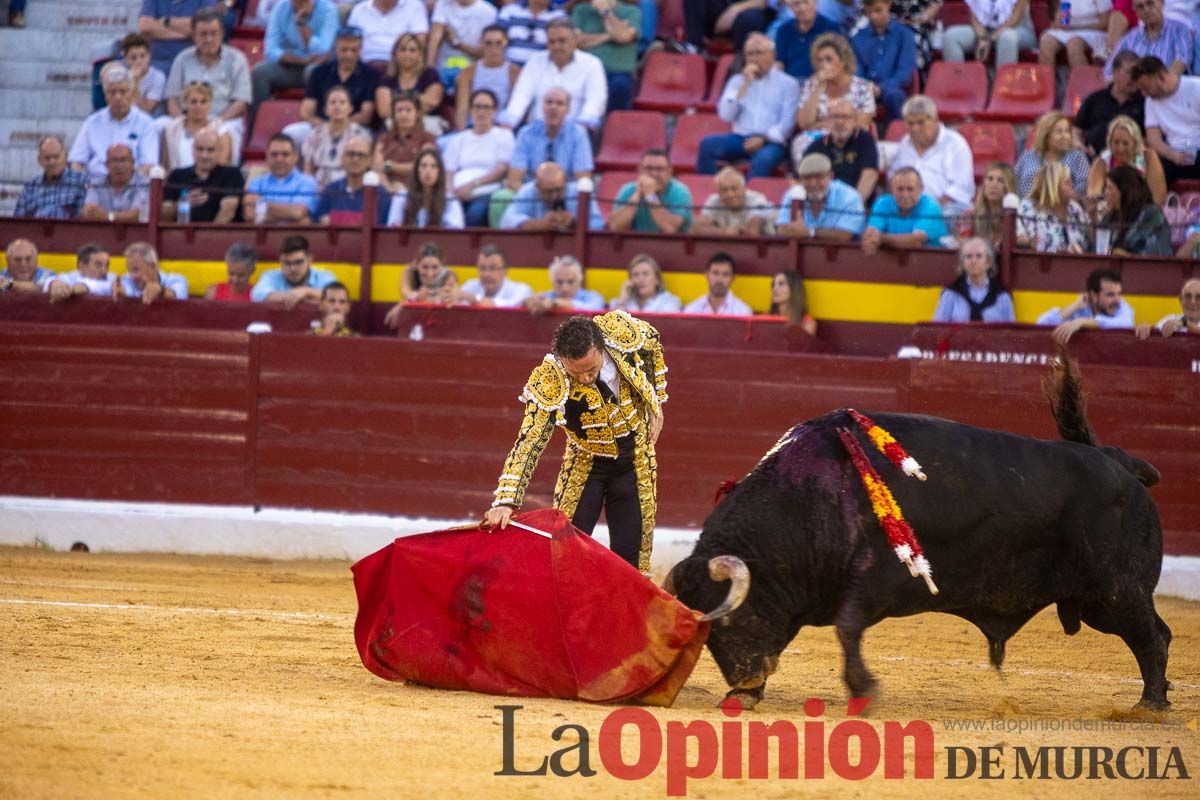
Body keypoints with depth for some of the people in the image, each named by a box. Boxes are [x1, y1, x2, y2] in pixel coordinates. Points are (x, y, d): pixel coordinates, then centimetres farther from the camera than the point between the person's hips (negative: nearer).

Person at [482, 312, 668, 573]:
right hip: (585, 462, -2)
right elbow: (528, 444, -31)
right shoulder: (548, 382, -31)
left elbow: (653, 345, 0)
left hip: (635, 461, 2)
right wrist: (505, 501, -39)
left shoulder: (623, 331, -25)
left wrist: (656, 403, 3)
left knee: (630, 555, 3)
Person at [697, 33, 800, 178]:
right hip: (740, 138, 4)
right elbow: (725, 115, 4)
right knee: (707, 144, -26)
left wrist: (764, 139, -15)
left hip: (771, 141, -4)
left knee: (763, 159, -39)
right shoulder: (737, 81, 19)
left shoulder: (788, 83, 9)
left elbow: (787, 122, -1)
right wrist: (745, 85, -1)